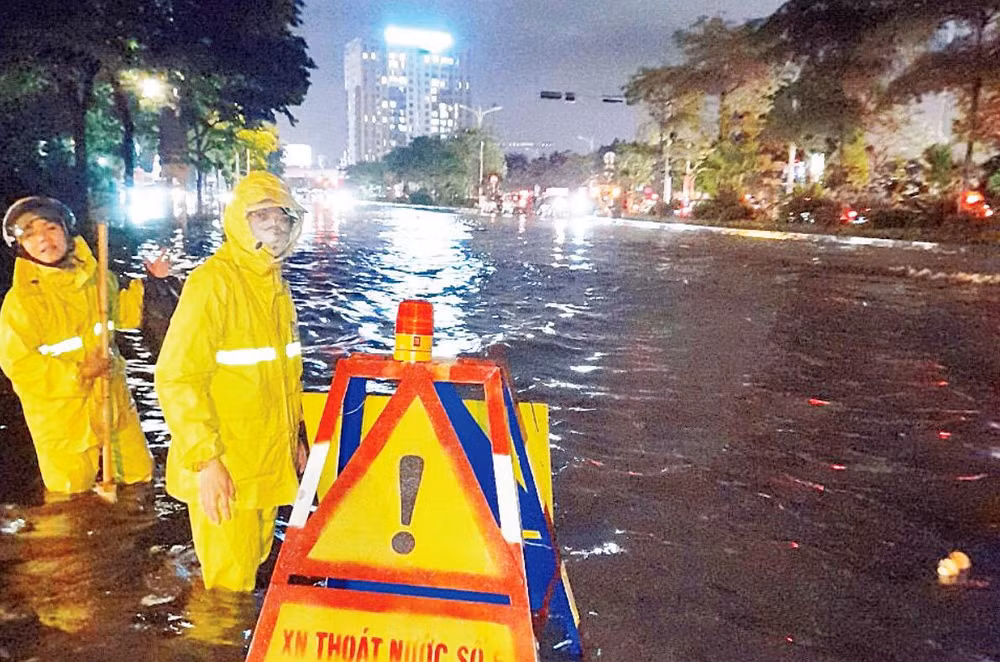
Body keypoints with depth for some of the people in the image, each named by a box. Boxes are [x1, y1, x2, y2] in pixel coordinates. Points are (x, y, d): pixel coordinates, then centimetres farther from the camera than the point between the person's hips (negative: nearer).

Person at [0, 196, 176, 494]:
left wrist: (150, 284, 6)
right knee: (71, 493, 9)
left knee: (138, 475, 18)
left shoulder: (95, 278, -1)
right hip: (61, 416, -4)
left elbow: (121, 313, 18)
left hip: (112, 399, 4)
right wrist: (78, 374, -22)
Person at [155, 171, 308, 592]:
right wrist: (206, 460, -22)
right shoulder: (211, 282, -16)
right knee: (230, 580, 3)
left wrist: (294, 434, 17)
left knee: (255, 561, 21)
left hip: (268, 461, 8)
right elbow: (178, 378, -21)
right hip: (222, 469, -8)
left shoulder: (275, 283, 10)